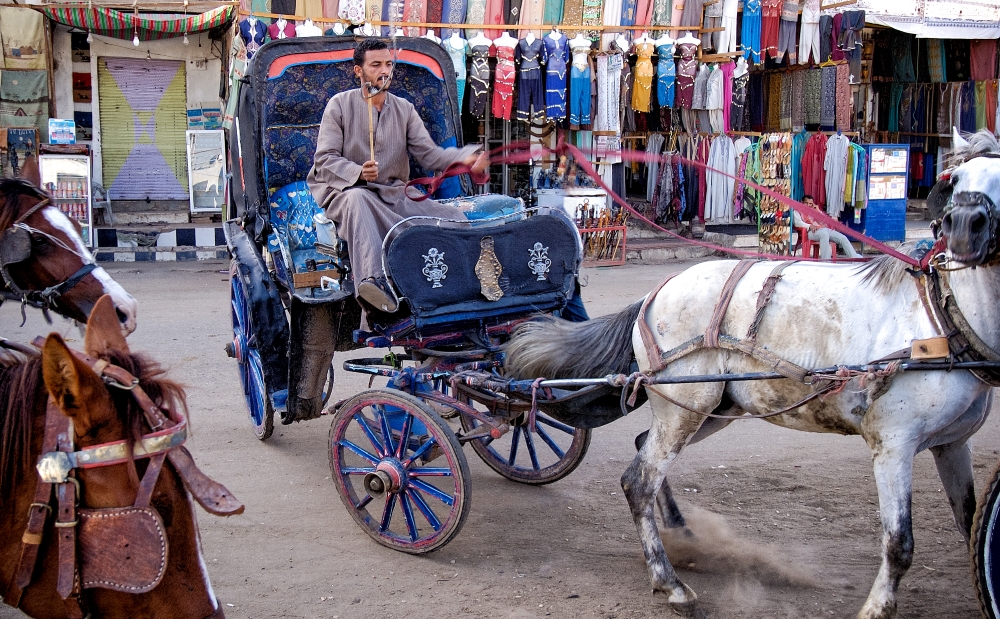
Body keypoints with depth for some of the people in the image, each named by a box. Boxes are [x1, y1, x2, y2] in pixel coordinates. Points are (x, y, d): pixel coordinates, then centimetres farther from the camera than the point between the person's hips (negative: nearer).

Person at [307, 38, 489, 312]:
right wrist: (358, 173, -28)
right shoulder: (340, 105, 0)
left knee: (453, 217, -16)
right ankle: (374, 280, -58)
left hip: (395, 194, 5)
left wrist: (464, 158, -20)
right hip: (346, 190, -5)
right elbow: (325, 159, -7)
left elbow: (429, 153, 0)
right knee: (358, 198, -42)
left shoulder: (404, 109, 11)